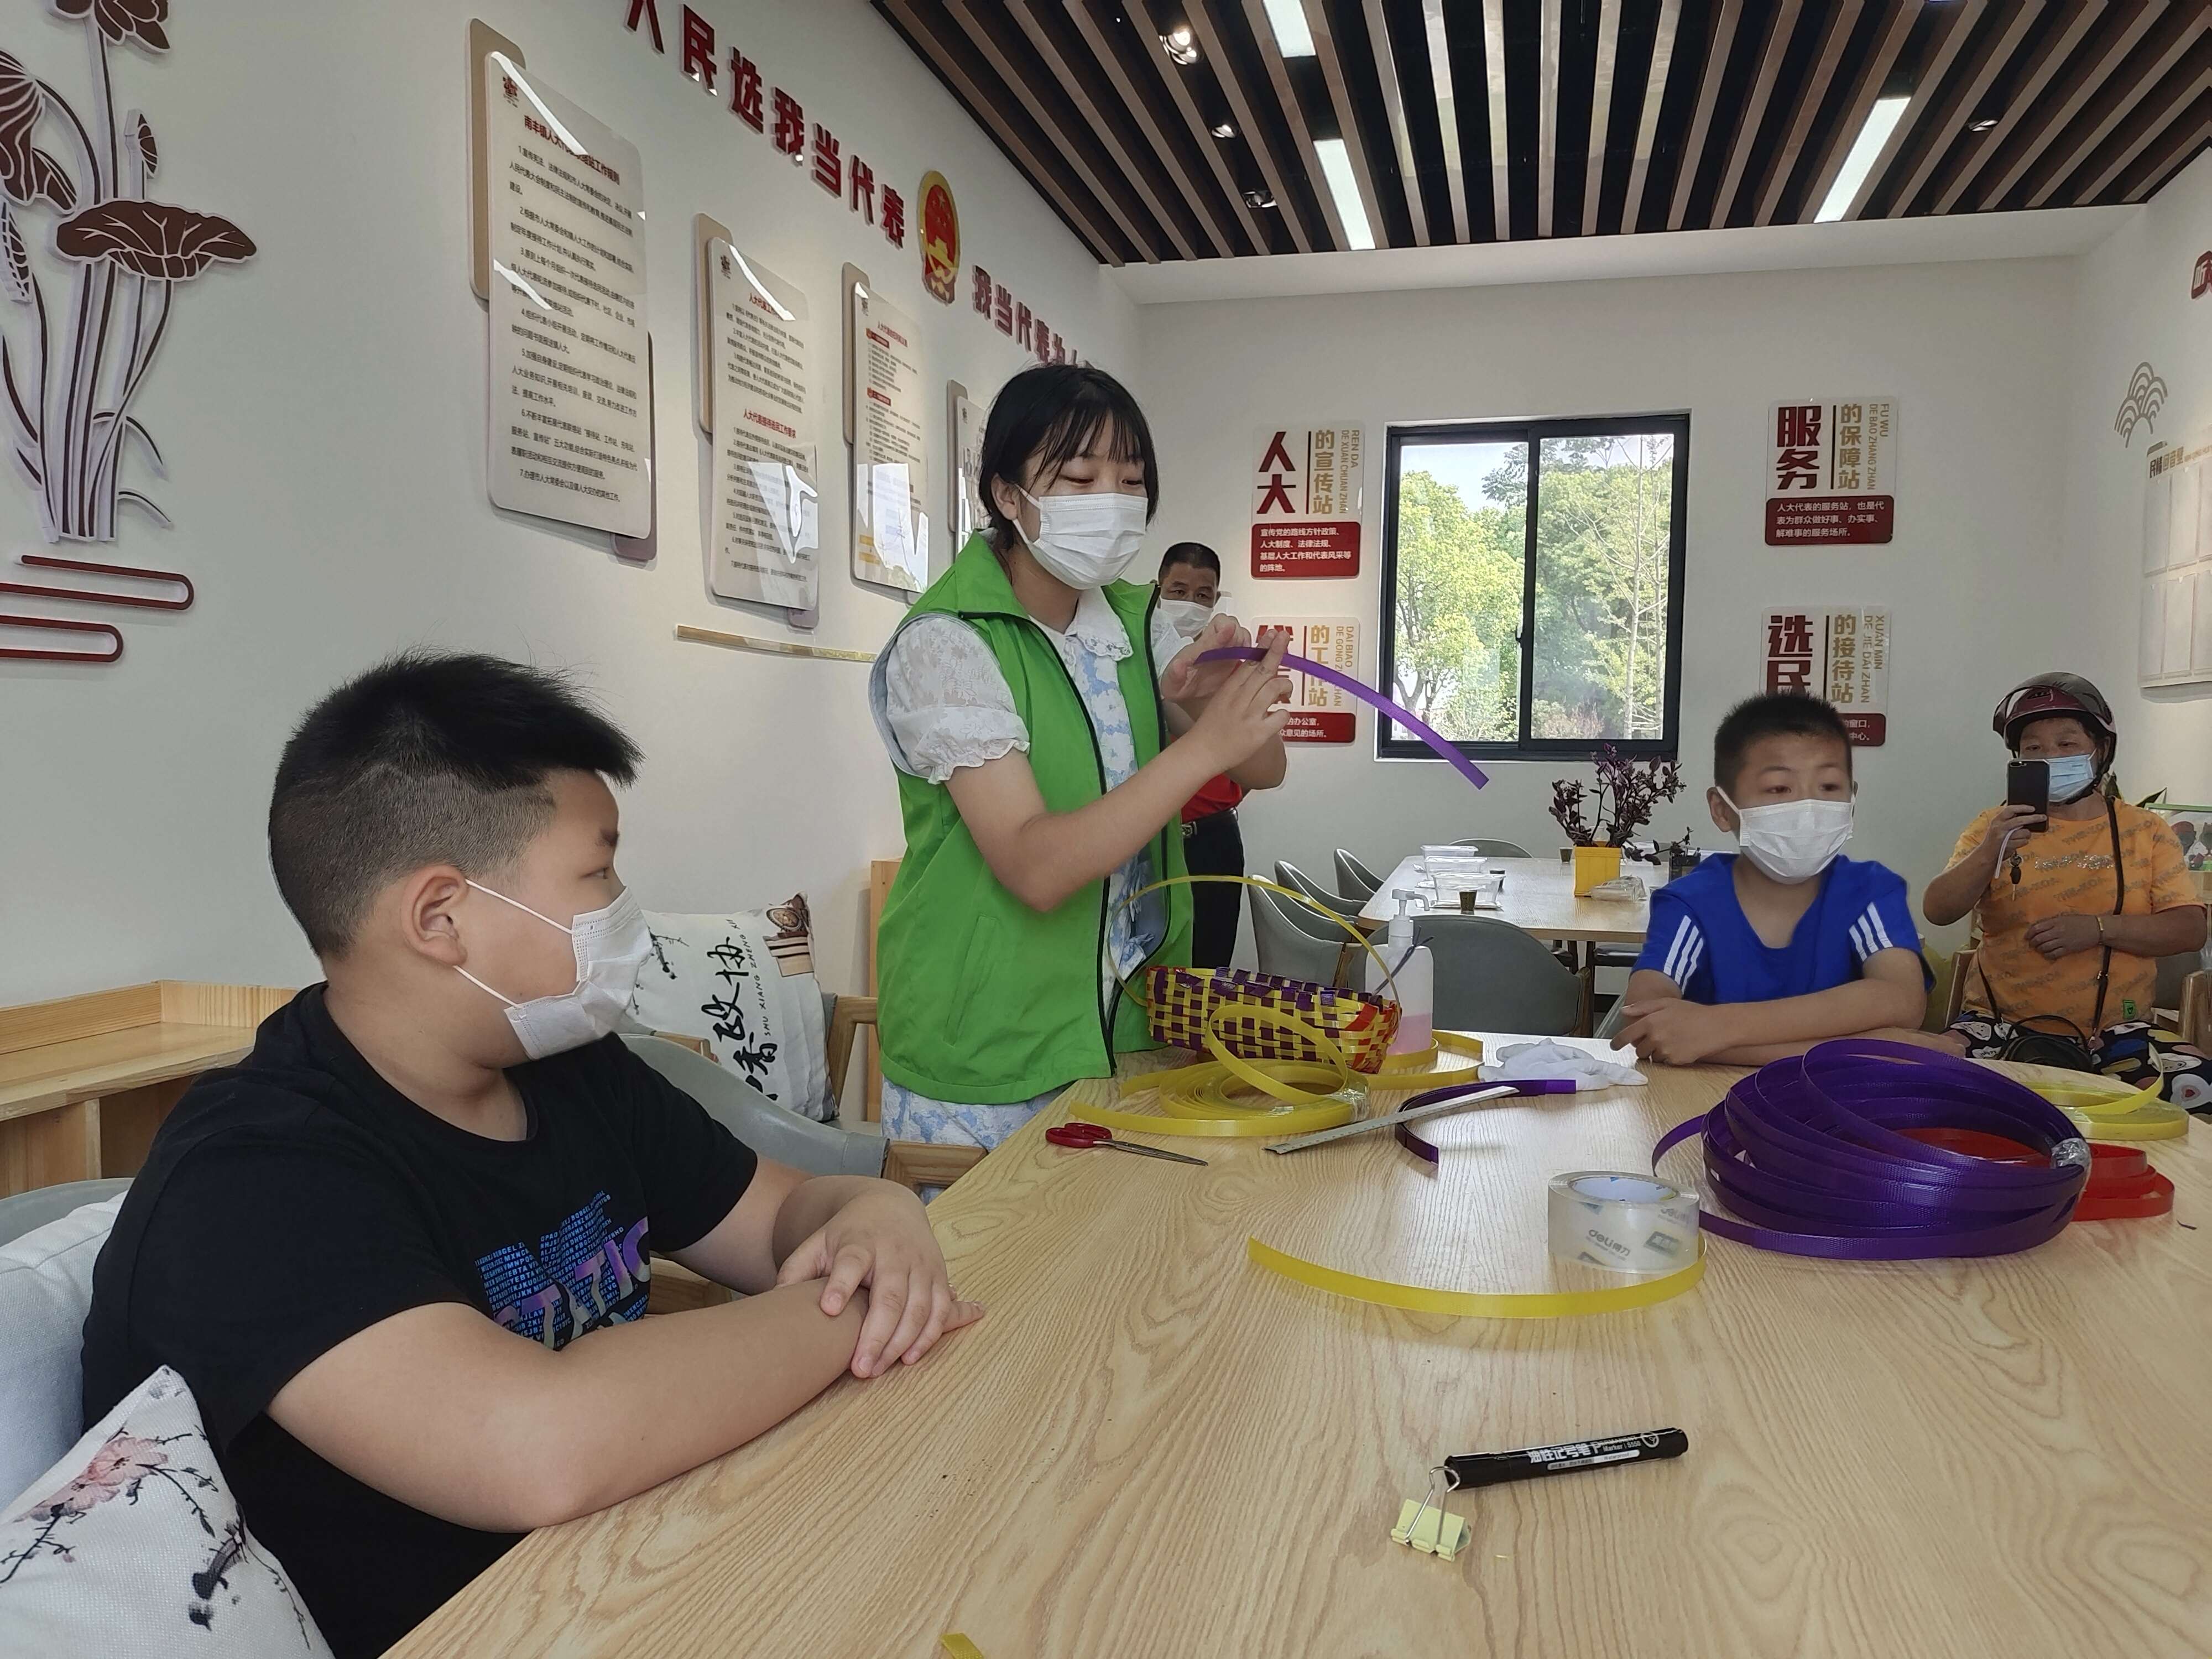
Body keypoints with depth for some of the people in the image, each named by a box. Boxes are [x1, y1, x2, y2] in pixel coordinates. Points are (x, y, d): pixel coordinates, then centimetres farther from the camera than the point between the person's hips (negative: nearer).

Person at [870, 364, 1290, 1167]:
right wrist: (1203, 744, -32)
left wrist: (1224, 692, -18)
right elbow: (1036, 867, -26)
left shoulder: (1136, 621, 5)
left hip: (1130, 1030, 6)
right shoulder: (947, 644, -17)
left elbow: (1261, 769, 4)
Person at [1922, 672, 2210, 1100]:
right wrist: (1990, 852, -23)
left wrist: (2098, 928, -15)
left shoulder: (2147, 831, 9)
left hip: (2118, 1031, 1)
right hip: (2002, 1026, -1)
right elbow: (1937, 912, -6)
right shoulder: (1994, 826, 7)